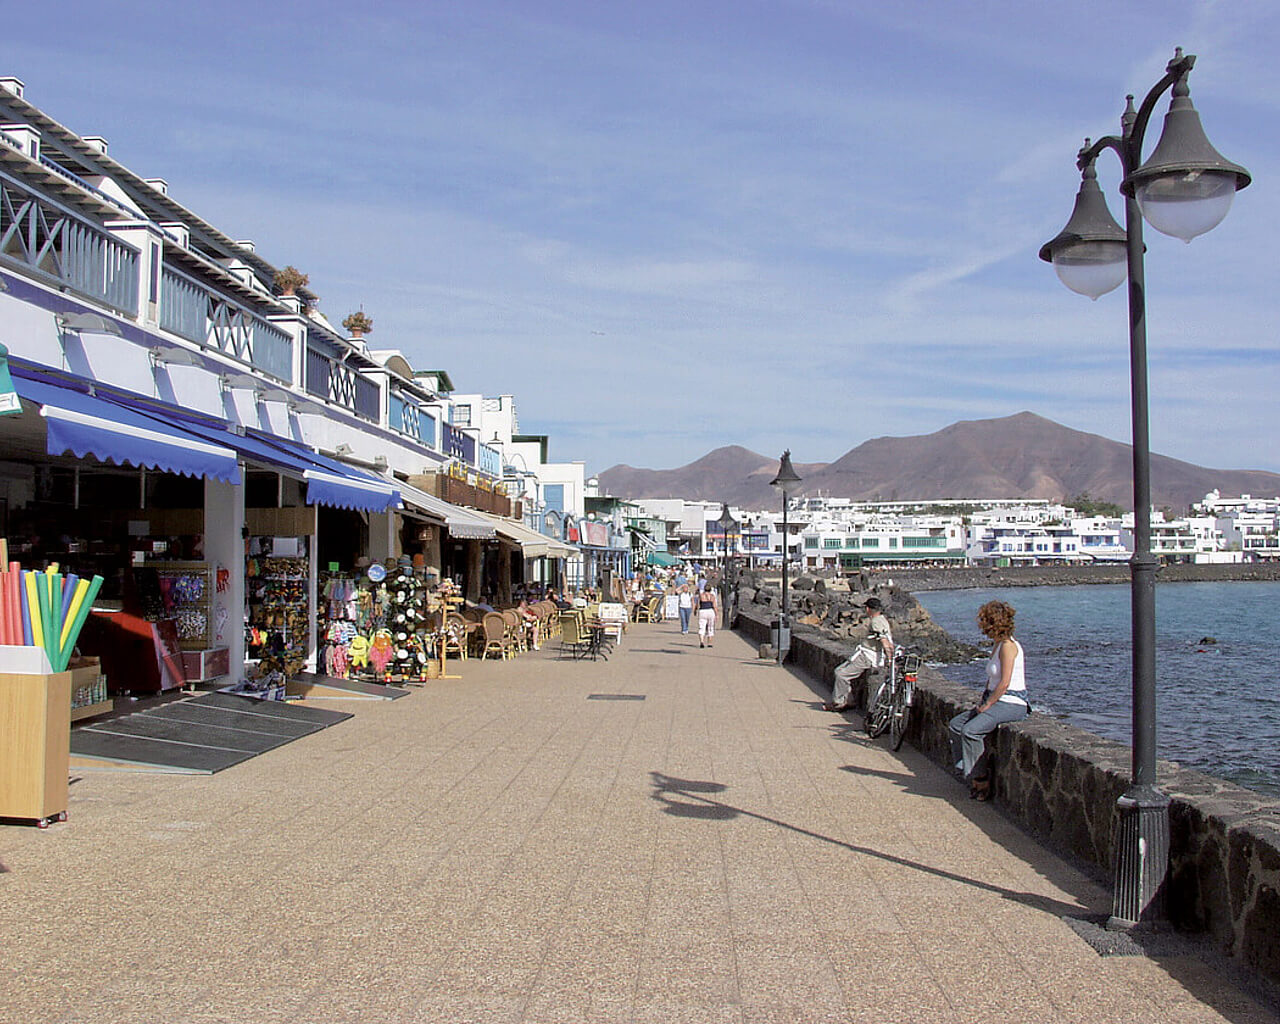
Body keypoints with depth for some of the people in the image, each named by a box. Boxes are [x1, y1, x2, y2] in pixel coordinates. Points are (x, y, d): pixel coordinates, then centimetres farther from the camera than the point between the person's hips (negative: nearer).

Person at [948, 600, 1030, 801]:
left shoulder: (1008, 645, -16)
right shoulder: (996, 644, 14)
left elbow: (1004, 683, -20)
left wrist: (987, 705, -14)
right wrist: (982, 700, 8)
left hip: (1012, 703, -10)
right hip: (995, 700, 10)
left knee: (971, 730, -25)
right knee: (956, 724, 2)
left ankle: (980, 782, -14)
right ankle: (964, 768, 5)